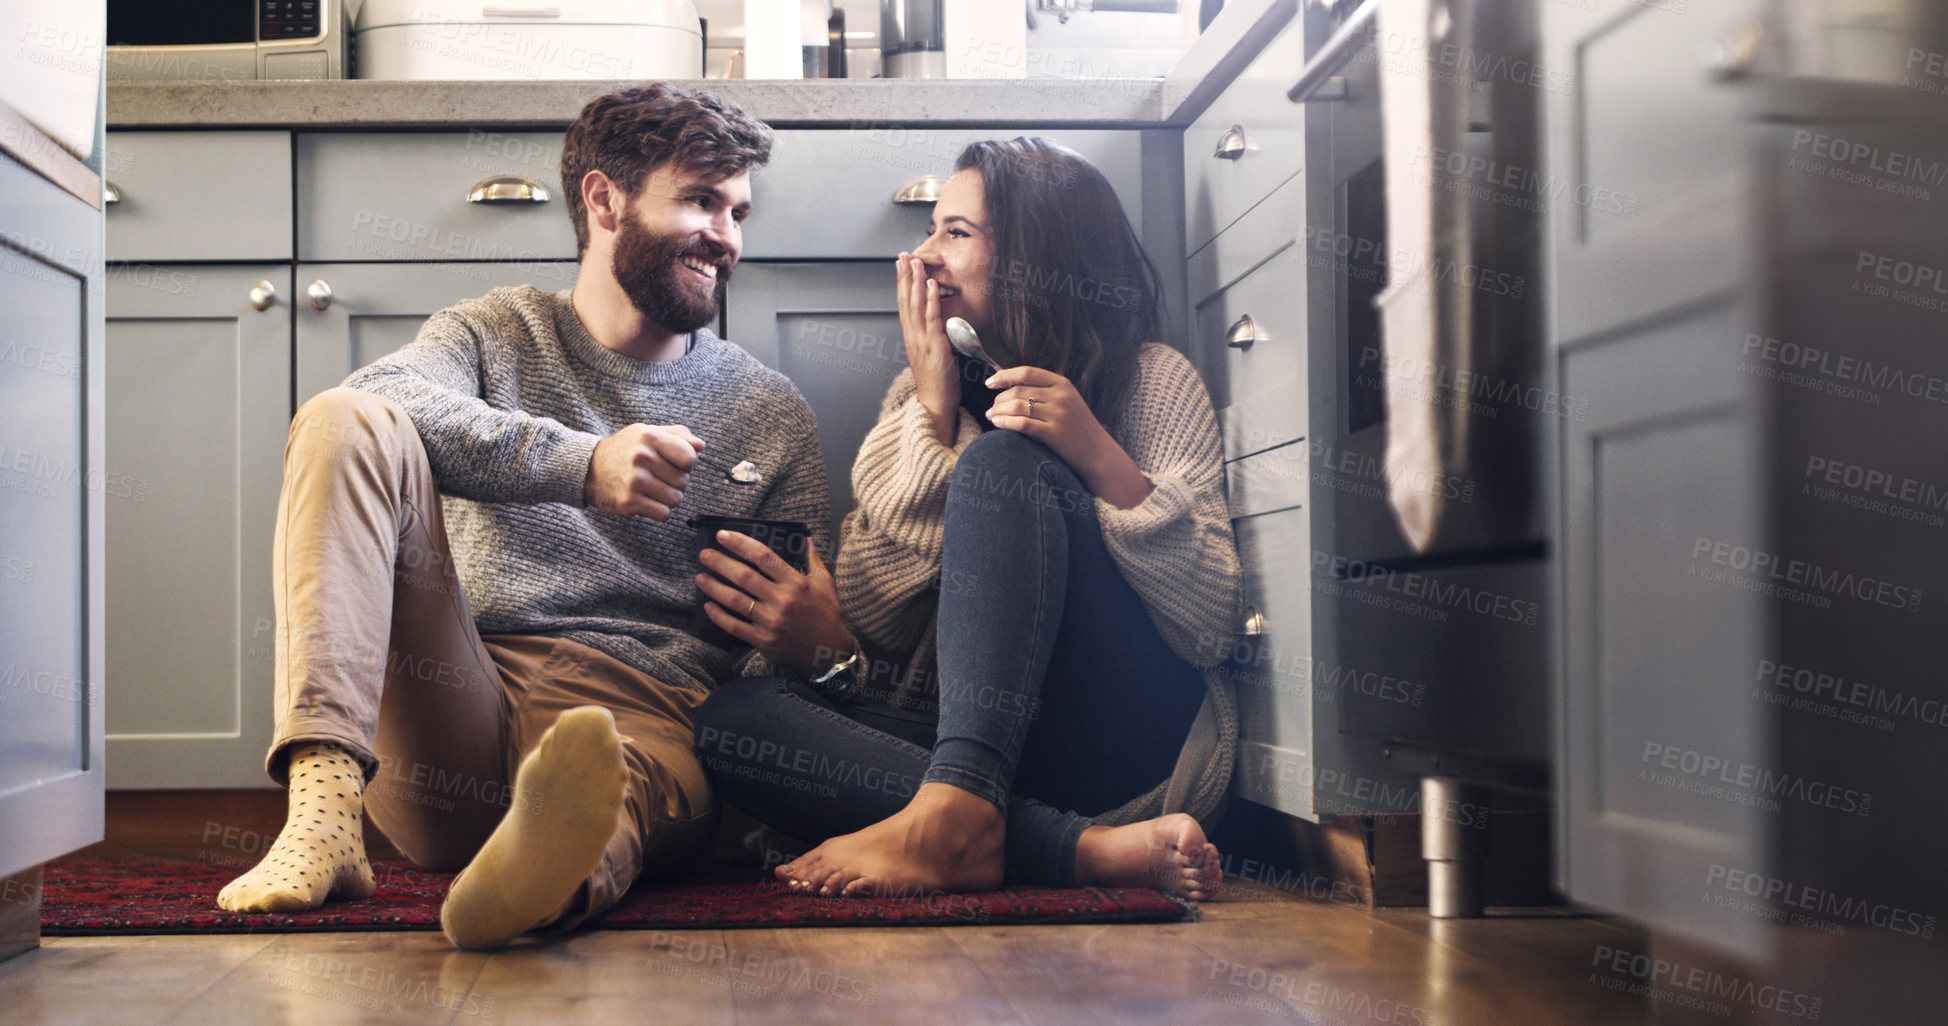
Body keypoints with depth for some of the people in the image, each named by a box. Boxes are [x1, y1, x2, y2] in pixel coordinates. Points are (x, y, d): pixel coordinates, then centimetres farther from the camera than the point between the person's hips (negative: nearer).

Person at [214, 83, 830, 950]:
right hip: (460, 709, 1)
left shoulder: (773, 414, 19)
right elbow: (380, 398, -8)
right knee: (344, 422, -19)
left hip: (644, 723, -1)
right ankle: (324, 809, -34)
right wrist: (581, 464, -23)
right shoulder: (495, 335, 17)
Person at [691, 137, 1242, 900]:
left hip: (1132, 741, -4)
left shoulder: (1153, 381, 6)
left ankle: (951, 814, -38)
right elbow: (873, 622, 4)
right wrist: (934, 409, 0)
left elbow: (1214, 626, -5)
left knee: (1001, 459, -22)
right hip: (968, 735, 4)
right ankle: (1091, 846, -32)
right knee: (731, 716, -21)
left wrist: (1098, 455, -16)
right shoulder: (916, 396, 18)